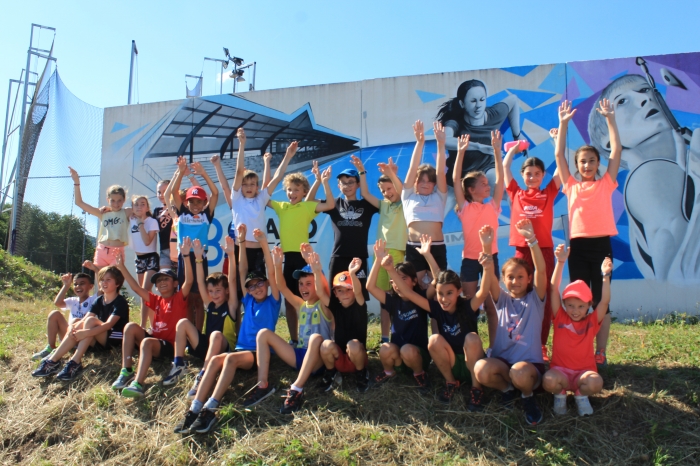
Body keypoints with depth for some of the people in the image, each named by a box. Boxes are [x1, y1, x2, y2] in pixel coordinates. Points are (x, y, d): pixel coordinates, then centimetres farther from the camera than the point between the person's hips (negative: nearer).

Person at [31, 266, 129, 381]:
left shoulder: (120, 302, -12)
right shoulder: (99, 301, 9)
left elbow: (109, 324, -27)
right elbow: (84, 319, -5)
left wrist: (86, 332, -40)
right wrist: (73, 328, -28)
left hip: (117, 340, -6)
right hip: (101, 341, 6)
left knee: (91, 321, -29)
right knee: (74, 329, -18)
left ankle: (75, 363, -33)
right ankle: (52, 361, -19)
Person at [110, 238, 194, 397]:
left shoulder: (179, 298, 0)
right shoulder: (156, 300, 18)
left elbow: (189, 280, -17)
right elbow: (136, 288, 15)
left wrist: (185, 256, -29)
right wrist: (122, 267, 10)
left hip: (170, 345, -6)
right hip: (154, 338, 6)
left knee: (147, 342, -35)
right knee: (131, 326, -16)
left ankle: (138, 384, -47)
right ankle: (126, 372, -21)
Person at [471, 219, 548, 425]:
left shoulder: (535, 299, 4)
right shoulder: (502, 300, 9)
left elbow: (541, 270, -13)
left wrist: (531, 239, -27)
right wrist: (487, 246, -24)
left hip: (530, 363, -2)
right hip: (501, 360, 2)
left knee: (519, 372, -38)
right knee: (480, 369, -31)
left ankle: (528, 397, 0)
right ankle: (506, 388, 3)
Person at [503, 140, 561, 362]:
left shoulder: (548, 193, 9)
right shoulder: (516, 194, 10)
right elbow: (505, 166, 13)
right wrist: (515, 148, 23)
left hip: (544, 251, 0)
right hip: (521, 251, 1)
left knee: (544, 299, 1)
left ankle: (542, 346, 8)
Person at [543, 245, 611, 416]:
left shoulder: (592, 322, 4)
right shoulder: (560, 318, 0)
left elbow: (605, 301, -9)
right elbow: (554, 289, -9)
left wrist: (605, 276, -20)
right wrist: (561, 262, -18)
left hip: (584, 371, 1)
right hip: (560, 370, -1)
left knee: (595, 383, -33)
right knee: (549, 381, -35)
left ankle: (581, 395, 5)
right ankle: (560, 394, 4)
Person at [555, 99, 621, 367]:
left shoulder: (606, 184, 8)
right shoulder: (571, 186, 10)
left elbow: (616, 150, 5)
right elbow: (559, 155, 8)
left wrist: (610, 119, 4)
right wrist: (563, 124, 6)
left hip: (601, 245, -1)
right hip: (578, 246, 1)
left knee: (601, 301, 3)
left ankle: (600, 353, 11)